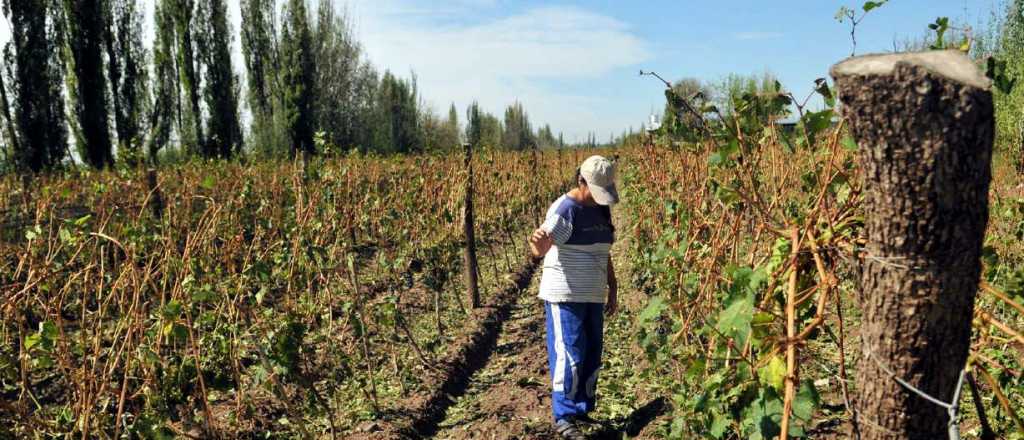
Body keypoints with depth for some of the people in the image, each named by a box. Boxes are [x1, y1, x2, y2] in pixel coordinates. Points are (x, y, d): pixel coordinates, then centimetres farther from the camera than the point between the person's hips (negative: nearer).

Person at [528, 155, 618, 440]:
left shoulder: (602, 210, 7)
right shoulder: (565, 210, -17)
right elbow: (539, 251, -27)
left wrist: (613, 289, 16)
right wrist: (539, 243, -50)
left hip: (593, 296, 8)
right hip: (565, 296, -8)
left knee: (592, 355, 13)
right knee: (569, 356, -5)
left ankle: (583, 409, 29)